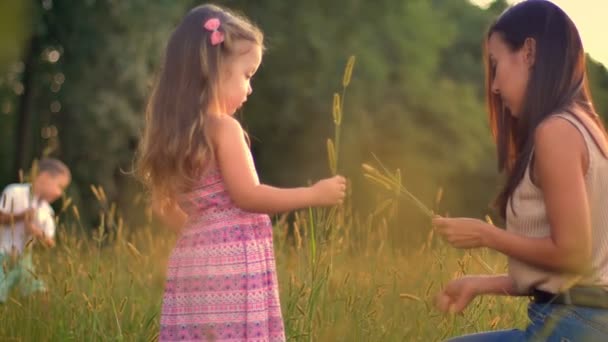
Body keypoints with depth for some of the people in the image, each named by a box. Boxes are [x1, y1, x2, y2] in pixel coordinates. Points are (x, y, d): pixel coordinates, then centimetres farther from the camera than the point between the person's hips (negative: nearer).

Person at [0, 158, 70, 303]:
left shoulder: (46, 211, 5)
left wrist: (39, 234, -15)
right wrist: (21, 216, -24)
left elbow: (50, 242, 5)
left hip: (23, 260, 6)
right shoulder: (15, 193, -11)